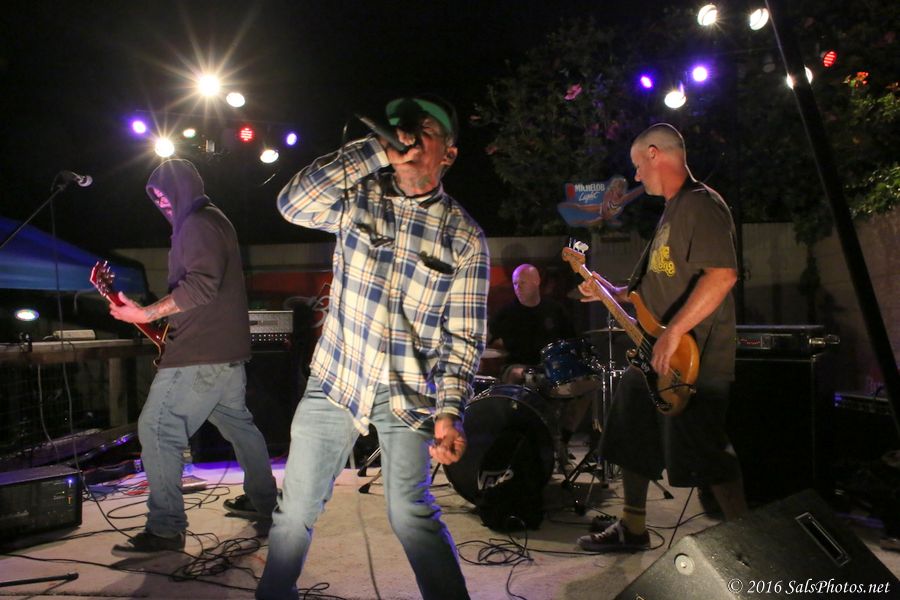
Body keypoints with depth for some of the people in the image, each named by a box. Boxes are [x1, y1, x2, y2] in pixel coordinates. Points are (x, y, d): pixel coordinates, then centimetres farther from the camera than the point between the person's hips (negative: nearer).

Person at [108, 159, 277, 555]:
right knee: (236, 422, 19)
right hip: (228, 348, 11)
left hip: (201, 352, -11)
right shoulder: (215, 220, 21)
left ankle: (165, 529, -5)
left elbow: (201, 284, -24)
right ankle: (264, 500, 30)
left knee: (157, 429, -8)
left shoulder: (197, 224, -11)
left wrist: (149, 313, -23)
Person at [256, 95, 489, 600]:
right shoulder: (360, 196, 1)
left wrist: (450, 411, -17)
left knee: (410, 512, -7)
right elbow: (293, 203, -17)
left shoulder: (465, 237, -2)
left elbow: (464, 335, -4)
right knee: (296, 507, 9)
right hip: (335, 379, 2)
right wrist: (378, 150, -19)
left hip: (410, 394, -1)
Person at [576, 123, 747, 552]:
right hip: (651, 356, 11)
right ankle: (633, 529, 32)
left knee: (707, 459, -6)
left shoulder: (701, 204, -13)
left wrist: (672, 332, -29)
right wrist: (610, 292, 16)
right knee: (632, 443, 17)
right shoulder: (672, 211, 19)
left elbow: (722, 275, -27)